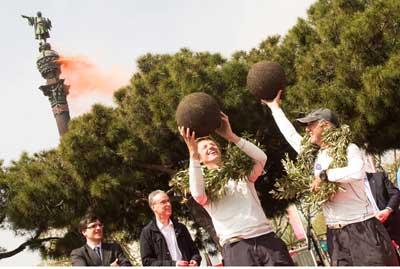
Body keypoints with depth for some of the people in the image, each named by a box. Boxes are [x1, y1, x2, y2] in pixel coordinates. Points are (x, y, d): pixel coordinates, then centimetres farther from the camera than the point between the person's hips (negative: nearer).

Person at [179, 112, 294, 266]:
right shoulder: (206, 183, 13)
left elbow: (261, 158, 2)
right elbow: (197, 194, -13)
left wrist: (231, 136, -5)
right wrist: (193, 154, -16)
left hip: (266, 239, 3)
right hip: (236, 247, -2)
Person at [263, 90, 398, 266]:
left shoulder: (348, 149, -7)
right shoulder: (314, 155, 12)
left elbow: (357, 172, -28)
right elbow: (290, 134, 23)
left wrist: (324, 175, -19)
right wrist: (274, 107, 30)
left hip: (362, 229, -6)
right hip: (335, 234, 6)